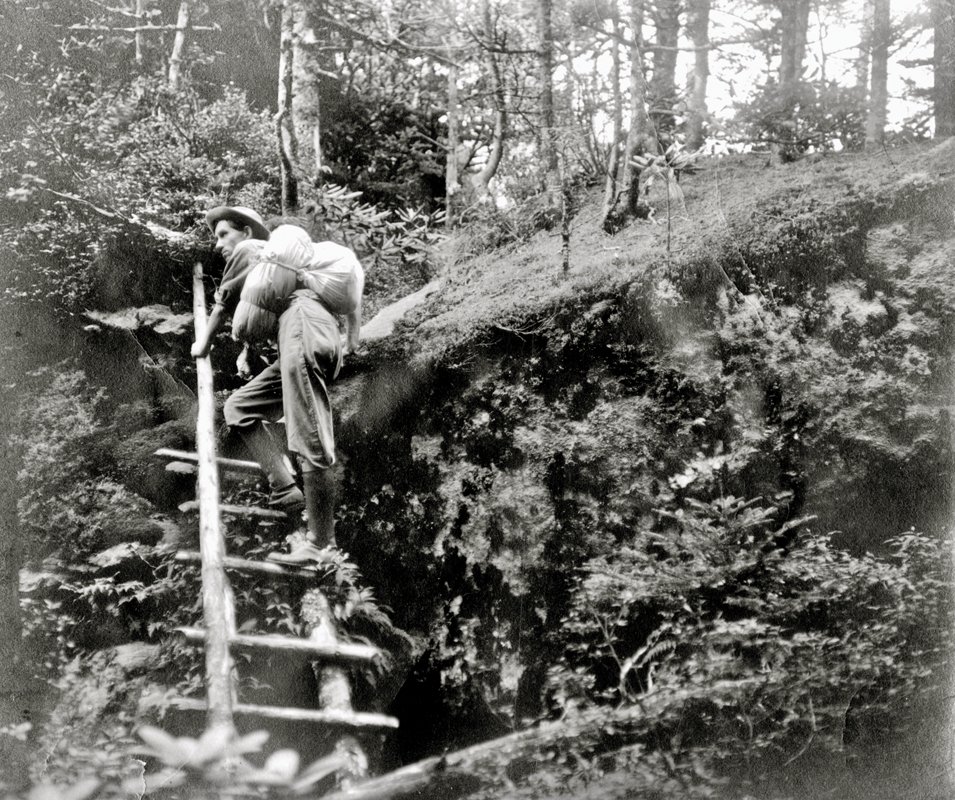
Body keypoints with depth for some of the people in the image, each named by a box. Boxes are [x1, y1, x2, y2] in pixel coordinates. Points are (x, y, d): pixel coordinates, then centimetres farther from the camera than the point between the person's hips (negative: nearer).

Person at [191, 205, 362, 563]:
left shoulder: (248, 251, 15)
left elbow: (222, 305, 23)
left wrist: (203, 345, 39)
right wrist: (351, 342, 34)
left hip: (302, 326, -9)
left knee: (311, 446, -11)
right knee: (238, 407, 13)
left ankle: (320, 543, -12)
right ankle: (284, 489, 0)